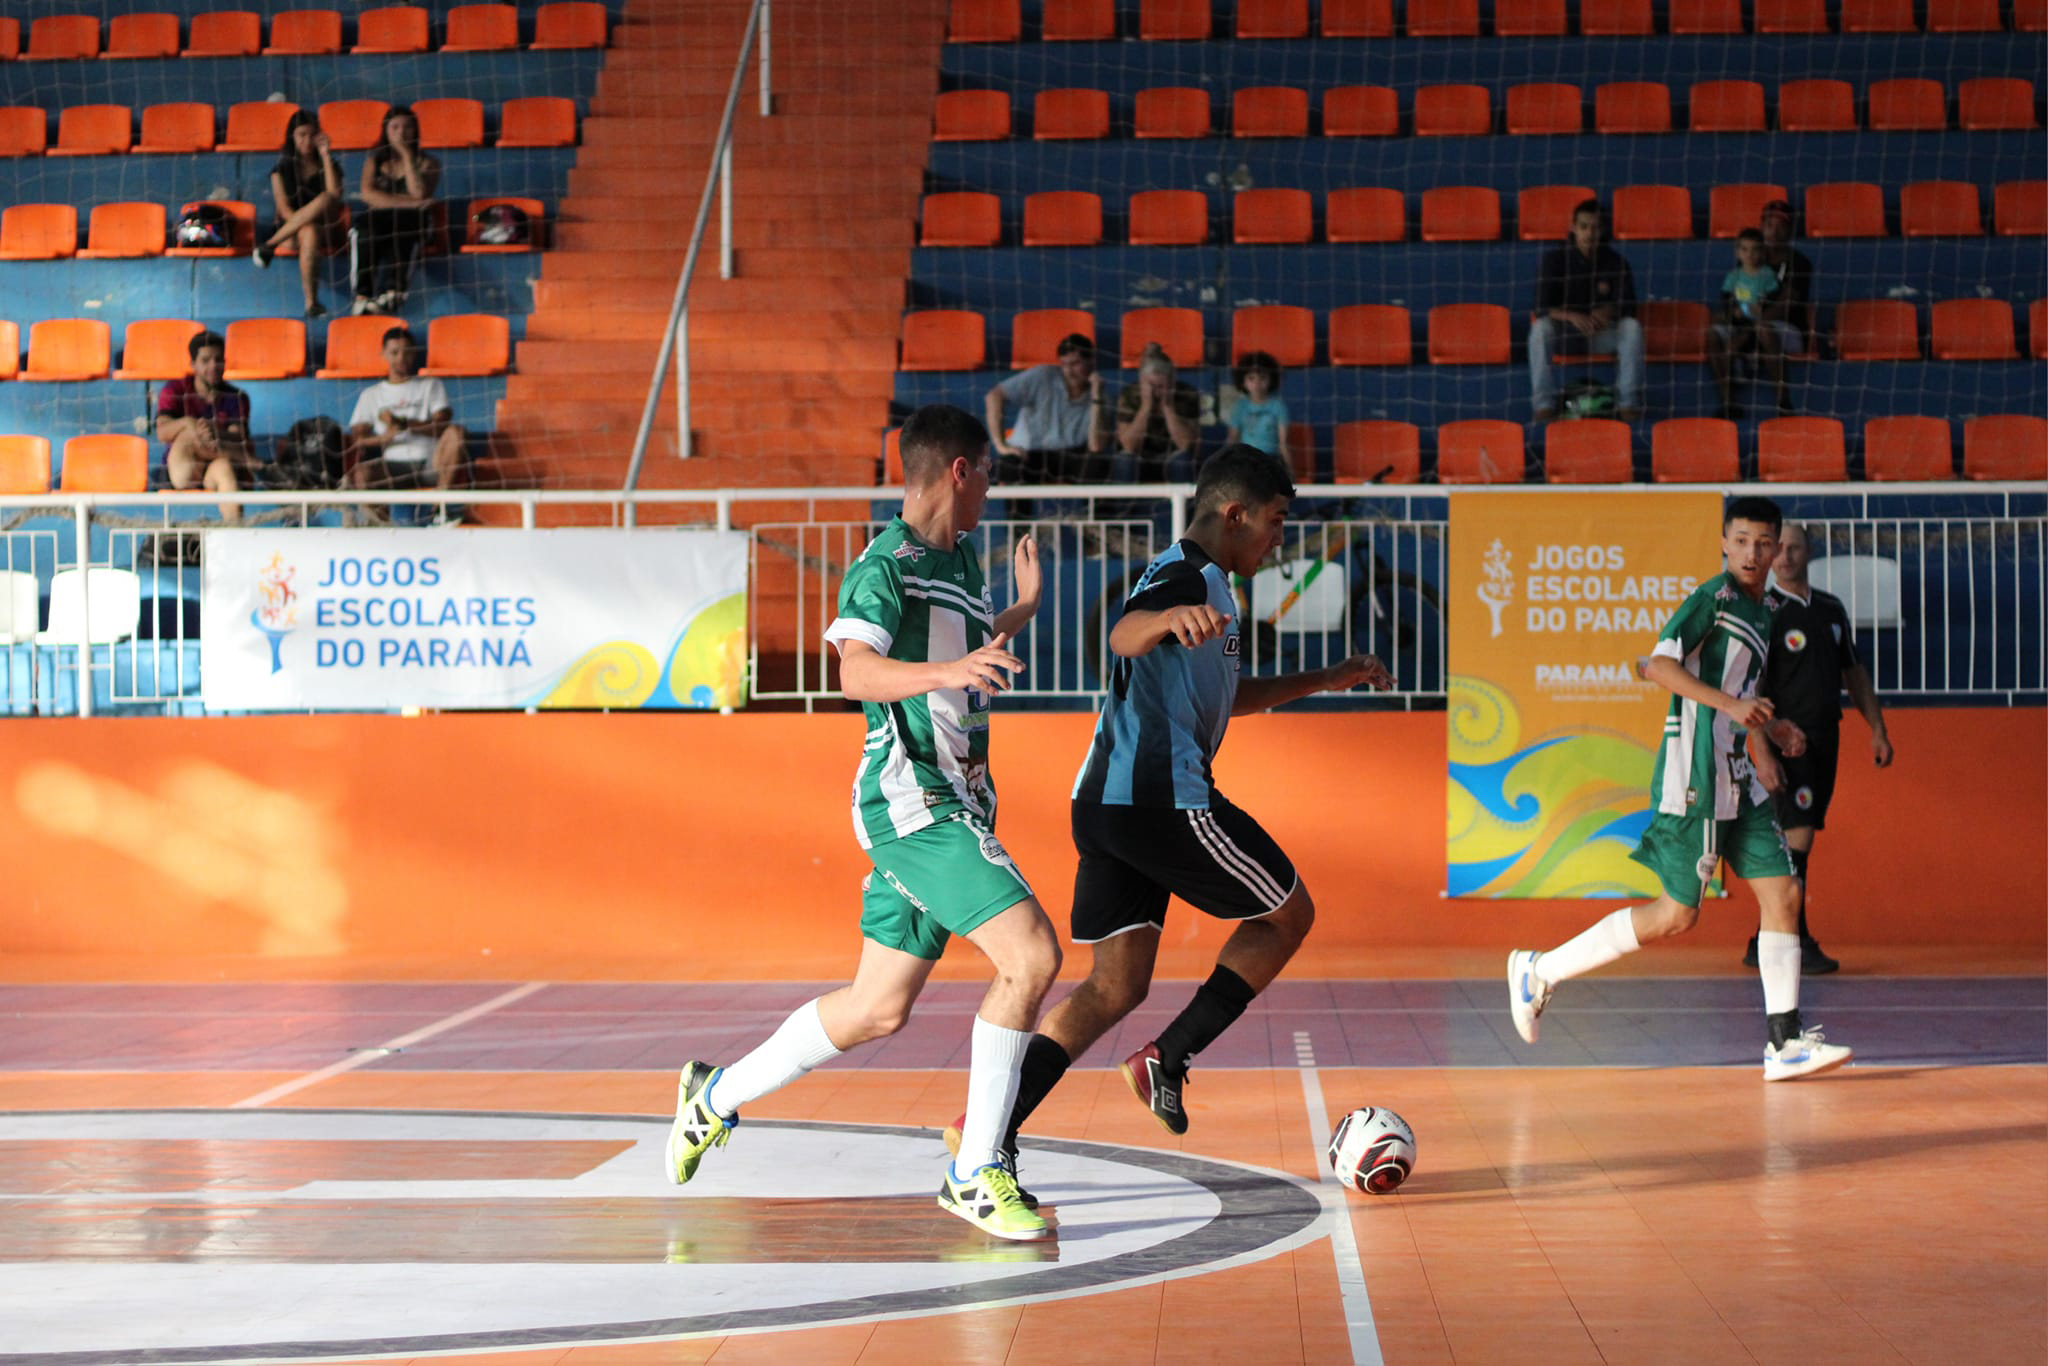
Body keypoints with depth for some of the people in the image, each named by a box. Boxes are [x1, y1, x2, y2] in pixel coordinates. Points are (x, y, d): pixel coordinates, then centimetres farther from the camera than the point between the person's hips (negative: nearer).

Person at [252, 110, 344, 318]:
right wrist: (307, 223, -19)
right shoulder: (282, 168, 9)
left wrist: (325, 156, -7)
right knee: (309, 233, -40)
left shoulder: (327, 165, 13)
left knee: (325, 199, -36)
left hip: (324, 228, 1)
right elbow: (284, 209, -2)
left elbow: (335, 195, -9)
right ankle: (311, 303, -45)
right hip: (291, 229, -1)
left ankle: (269, 245, -32)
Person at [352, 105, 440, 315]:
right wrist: (408, 202, -6)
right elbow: (368, 194, 1)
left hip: (411, 224, -1)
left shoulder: (427, 162, 15)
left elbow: (419, 193, -5)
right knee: (368, 222, -36)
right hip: (379, 221, 1)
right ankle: (362, 296, -50)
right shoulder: (375, 160, 20)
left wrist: (407, 156, -1)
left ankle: (393, 292, -56)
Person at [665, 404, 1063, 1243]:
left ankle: (717, 1096, 30)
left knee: (879, 1009, 12)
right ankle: (976, 1176, -15)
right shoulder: (886, 564, -11)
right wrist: (947, 670, -43)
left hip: (954, 804, 9)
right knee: (1033, 955, -20)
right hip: (911, 797, -9)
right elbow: (856, 669, -29)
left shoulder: (960, 559, 18)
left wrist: (1024, 609, 44)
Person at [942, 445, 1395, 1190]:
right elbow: (1124, 634, -31)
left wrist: (1323, 680, 38)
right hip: (1164, 797, -10)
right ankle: (1167, 1059, 4)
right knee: (1288, 913, 9)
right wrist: (1169, 619, -53)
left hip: (1104, 805, 10)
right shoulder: (1191, 577, -8)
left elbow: (1222, 697, 39)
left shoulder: (1192, 582, 25)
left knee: (1116, 987, 5)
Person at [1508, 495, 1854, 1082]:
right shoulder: (1713, 597, -10)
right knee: (1677, 914, -5)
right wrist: (1731, 703, -28)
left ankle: (1786, 1043, 2)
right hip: (1694, 779, -9)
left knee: (1783, 892, 0)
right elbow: (1660, 666, -21)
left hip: (1738, 780, 9)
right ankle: (1541, 971, 5)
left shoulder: (1761, 612, 17)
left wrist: (1768, 728, 16)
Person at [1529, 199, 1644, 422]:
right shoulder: (1555, 259, -8)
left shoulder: (1613, 260, -4)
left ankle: (1628, 402, -26)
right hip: (1565, 331, -1)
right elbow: (1543, 308, -17)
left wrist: (1608, 312, -33)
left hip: (1603, 333, 1)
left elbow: (1628, 306, -9)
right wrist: (1572, 316, -37)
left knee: (1632, 326, -28)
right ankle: (1544, 402, -32)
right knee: (1541, 327, -33)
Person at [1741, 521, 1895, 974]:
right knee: (1797, 835, -14)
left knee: (1797, 838, 8)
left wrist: (1878, 729, 16)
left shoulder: (1831, 608, 14)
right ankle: (1795, 942, -10)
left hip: (1826, 734, 6)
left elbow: (1853, 673, 23)